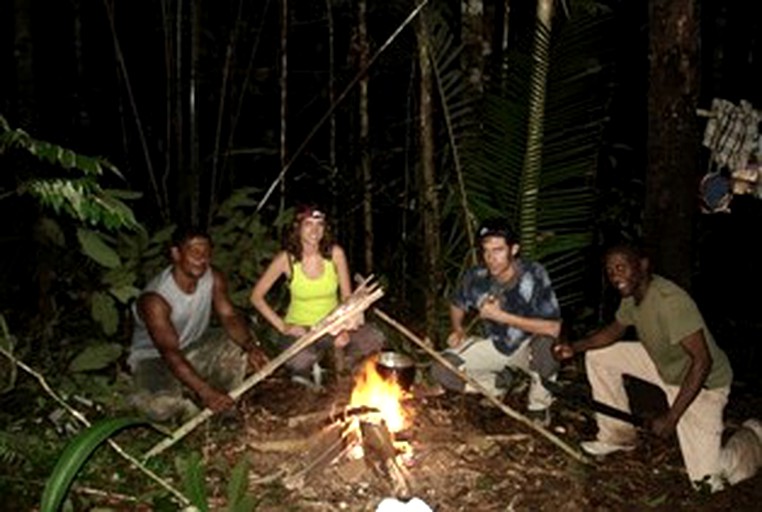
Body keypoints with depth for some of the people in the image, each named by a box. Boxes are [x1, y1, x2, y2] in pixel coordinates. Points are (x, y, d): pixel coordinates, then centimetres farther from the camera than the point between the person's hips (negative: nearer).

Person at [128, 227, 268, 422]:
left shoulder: (213, 278, -13)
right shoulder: (154, 300, -32)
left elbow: (229, 316, -16)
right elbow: (170, 354, -36)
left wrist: (251, 347, -37)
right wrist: (206, 392, -43)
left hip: (194, 347, 6)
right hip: (154, 357, -6)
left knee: (239, 349, -18)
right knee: (160, 405, -34)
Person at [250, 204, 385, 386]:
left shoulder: (335, 253, -9)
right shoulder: (286, 258, -13)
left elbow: (347, 296, -3)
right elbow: (257, 296, -7)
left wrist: (345, 328, -18)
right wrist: (282, 326, -14)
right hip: (300, 328, -1)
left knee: (373, 339, -26)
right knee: (299, 362, -36)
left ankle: (339, 358, 5)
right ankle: (309, 367, 3)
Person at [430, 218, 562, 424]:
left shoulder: (534, 275, -26)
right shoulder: (476, 277, -15)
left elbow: (553, 328, -32)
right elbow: (457, 304, 8)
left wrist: (501, 316, -32)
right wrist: (458, 330, -11)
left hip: (527, 345, -3)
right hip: (494, 345, 4)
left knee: (545, 345, -39)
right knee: (442, 371, -14)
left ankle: (539, 407, -7)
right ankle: (499, 382, 14)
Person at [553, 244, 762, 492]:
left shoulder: (670, 301, -34)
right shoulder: (632, 294, -8)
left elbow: (702, 361, -34)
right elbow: (615, 330, 9)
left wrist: (671, 417, -33)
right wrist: (575, 347, -8)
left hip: (702, 382, -8)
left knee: (707, 479, -12)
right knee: (598, 356, 2)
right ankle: (619, 435, 17)